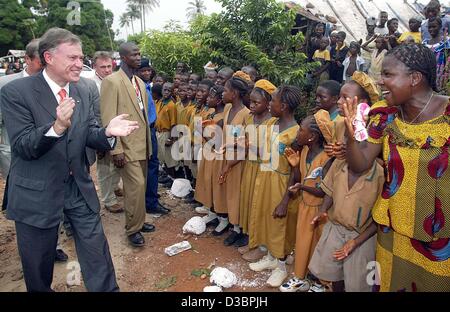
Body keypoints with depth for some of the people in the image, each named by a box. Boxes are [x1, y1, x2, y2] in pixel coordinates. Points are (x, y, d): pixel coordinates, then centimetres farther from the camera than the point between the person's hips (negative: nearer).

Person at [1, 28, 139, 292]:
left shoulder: (82, 93, 4)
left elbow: (89, 136, 1)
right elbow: (22, 146, -18)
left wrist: (108, 132, -22)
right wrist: (57, 126, -37)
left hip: (80, 188, 4)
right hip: (36, 193, -4)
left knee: (97, 253, 13)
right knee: (39, 263, 16)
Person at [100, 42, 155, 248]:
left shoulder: (140, 82, 13)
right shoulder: (112, 81, -10)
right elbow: (108, 118, -15)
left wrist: (149, 143, 15)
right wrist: (116, 150, -18)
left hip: (142, 144, 7)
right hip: (126, 146, -7)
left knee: (139, 185, 15)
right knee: (136, 185, -8)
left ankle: (138, 222, 30)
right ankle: (133, 229, 10)